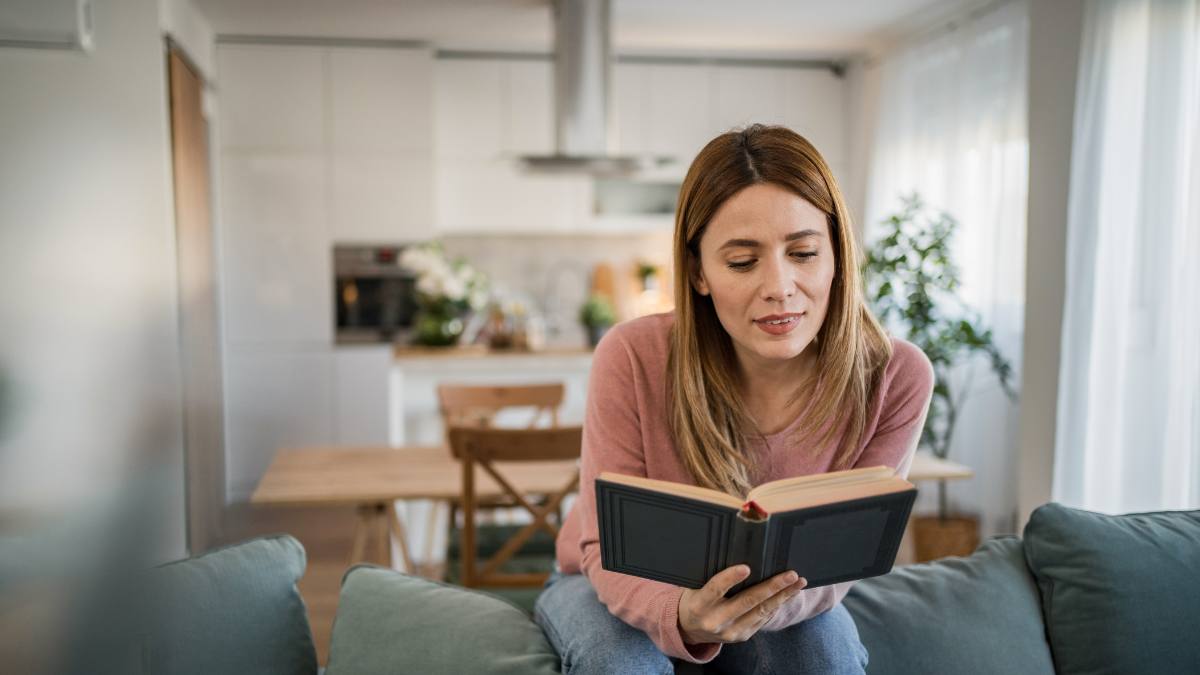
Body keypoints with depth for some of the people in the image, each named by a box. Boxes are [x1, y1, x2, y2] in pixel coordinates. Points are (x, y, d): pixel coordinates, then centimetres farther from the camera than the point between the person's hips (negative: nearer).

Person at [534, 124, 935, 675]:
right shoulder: (632, 359, -27)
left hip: (786, 604, 1)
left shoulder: (895, 379, -22)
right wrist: (681, 614, -43)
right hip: (631, 588, -1)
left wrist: (760, 605, -40)